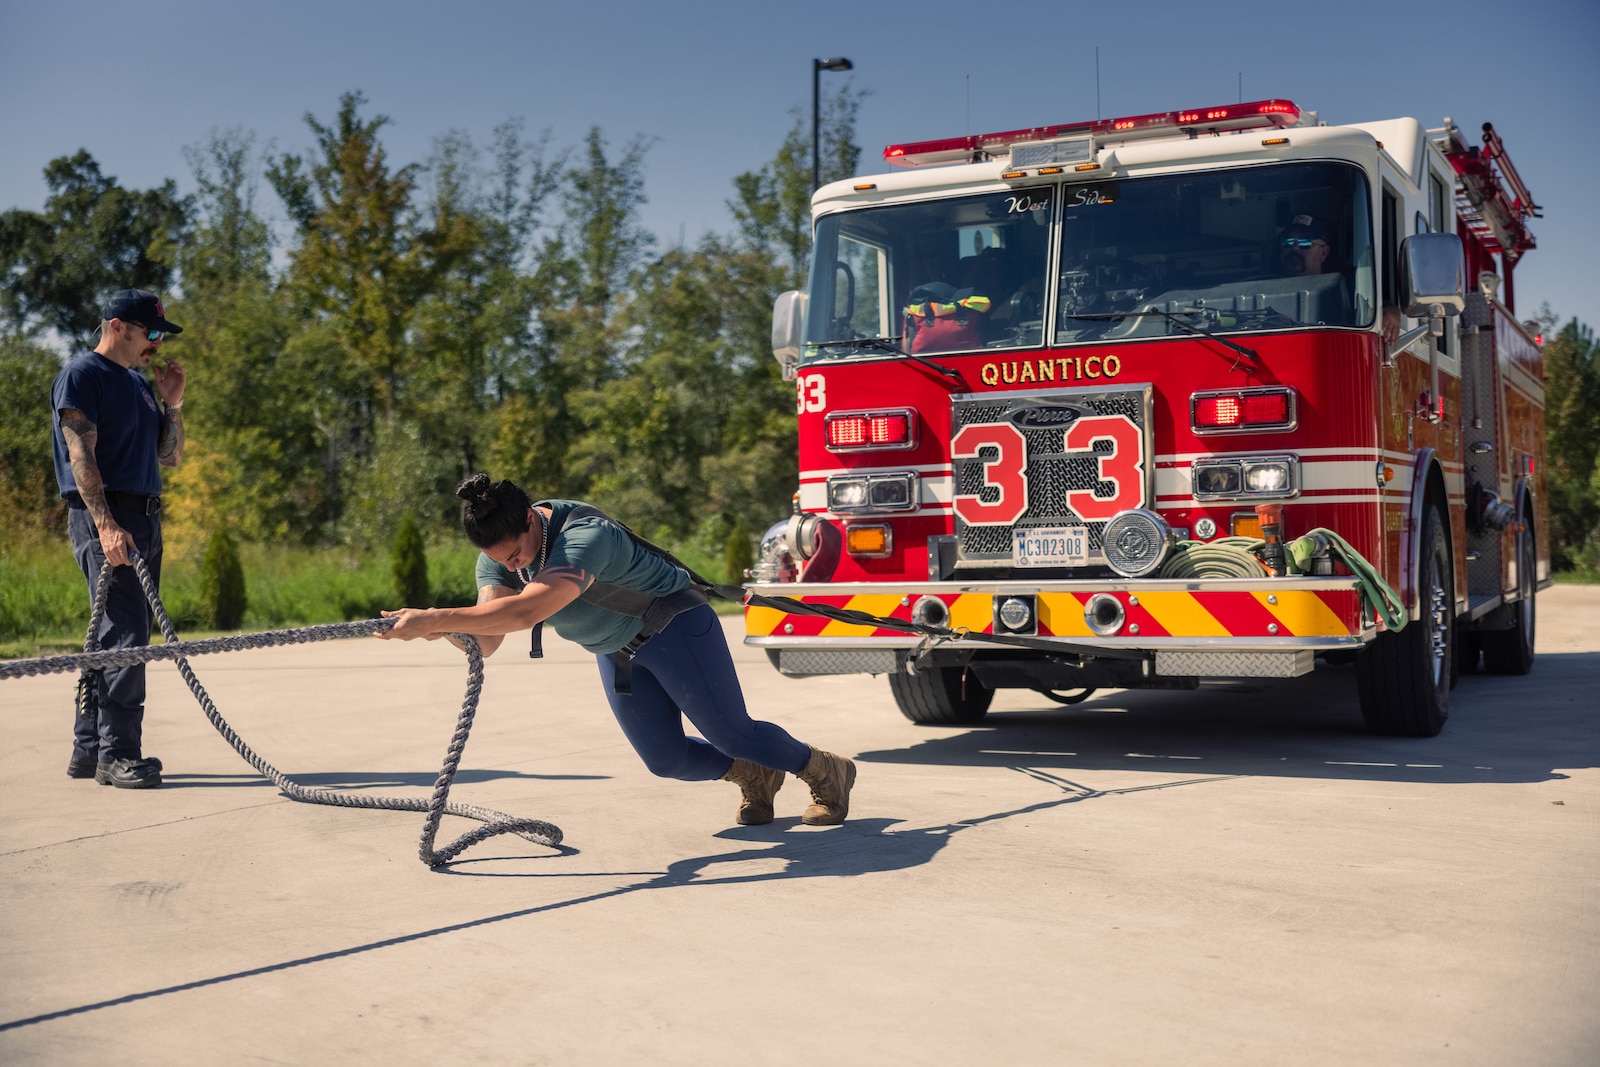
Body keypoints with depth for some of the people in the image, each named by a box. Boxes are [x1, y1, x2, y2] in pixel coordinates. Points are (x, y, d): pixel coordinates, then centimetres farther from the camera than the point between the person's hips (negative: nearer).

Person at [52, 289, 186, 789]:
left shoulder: (140, 384, 21)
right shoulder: (81, 376, -4)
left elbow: (170, 457, 23)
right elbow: (81, 456, -14)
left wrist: (173, 403, 9)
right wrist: (106, 525, -24)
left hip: (144, 517, 9)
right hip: (102, 516, -8)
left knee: (115, 635, 9)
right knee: (125, 632, -14)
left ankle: (89, 748, 16)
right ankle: (117, 753, -11)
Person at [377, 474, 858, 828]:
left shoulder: (586, 537, -39)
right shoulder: (498, 553, -13)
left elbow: (525, 611, -53)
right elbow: (488, 639, -26)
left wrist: (433, 618, -56)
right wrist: (447, 629, -48)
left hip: (675, 627, -7)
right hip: (617, 651, 8)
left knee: (733, 734, -1)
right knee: (666, 758, 7)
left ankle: (826, 770, 25)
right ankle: (755, 776, 34)